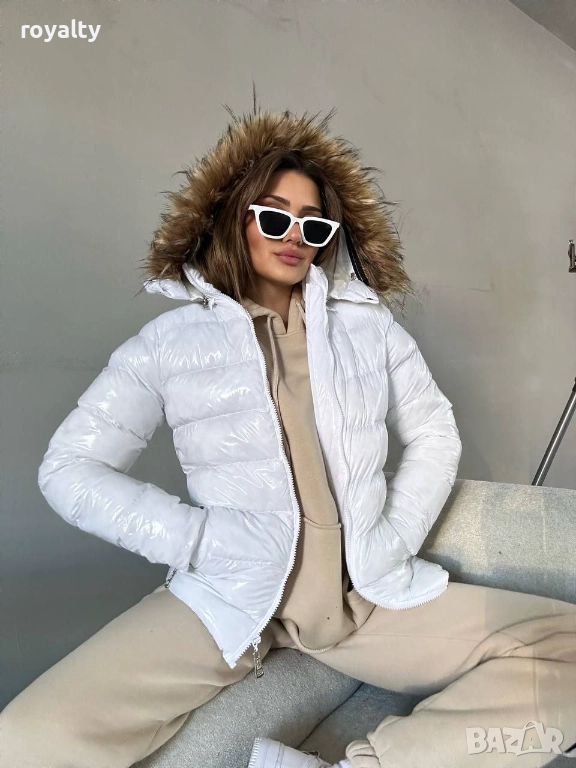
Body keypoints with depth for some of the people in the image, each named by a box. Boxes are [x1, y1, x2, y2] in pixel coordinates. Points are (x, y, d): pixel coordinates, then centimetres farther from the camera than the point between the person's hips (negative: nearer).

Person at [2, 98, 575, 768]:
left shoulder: (369, 325, 8)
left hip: (370, 592, 3)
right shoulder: (171, 341, 1)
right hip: (227, 598, -2)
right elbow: (69, 469, 1)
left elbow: (434, 432, 15)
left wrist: (397, 537, -1)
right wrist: (197, 538, -11)